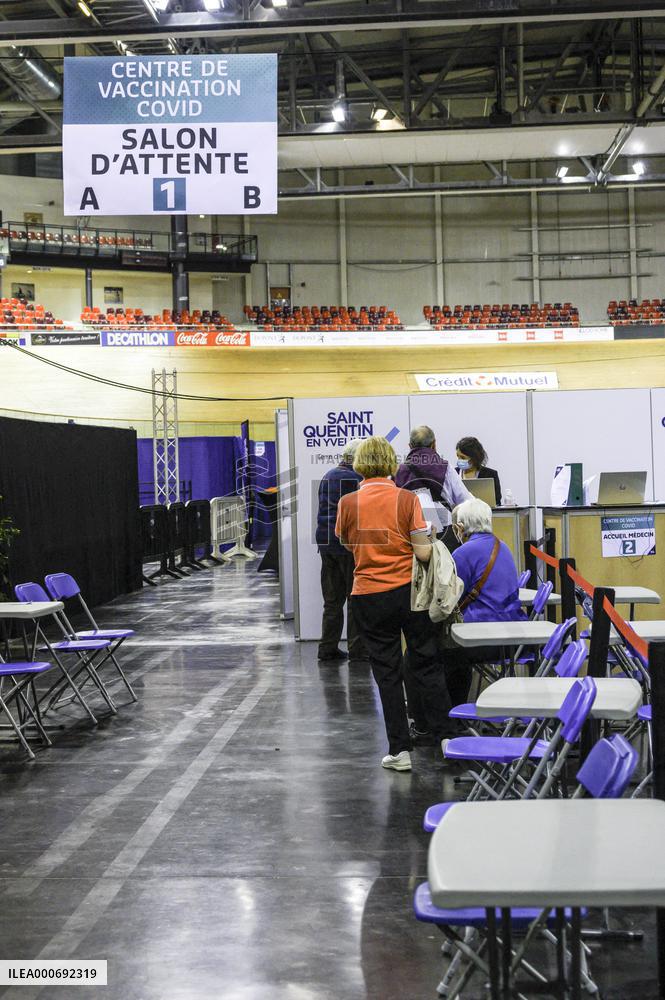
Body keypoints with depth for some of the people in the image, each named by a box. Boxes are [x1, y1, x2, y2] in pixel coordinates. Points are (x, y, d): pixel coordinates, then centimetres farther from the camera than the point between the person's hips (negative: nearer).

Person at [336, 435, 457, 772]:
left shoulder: (348, 503, -6)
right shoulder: (407, 499, -10)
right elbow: (423, 553, -11)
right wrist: (429, 538, 9)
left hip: (369, 597, 1)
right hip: (409, 591, 0)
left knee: (387, 673, 8)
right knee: (427, 665, 13)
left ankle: (399, 750, 10)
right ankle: (445, 736, 17)